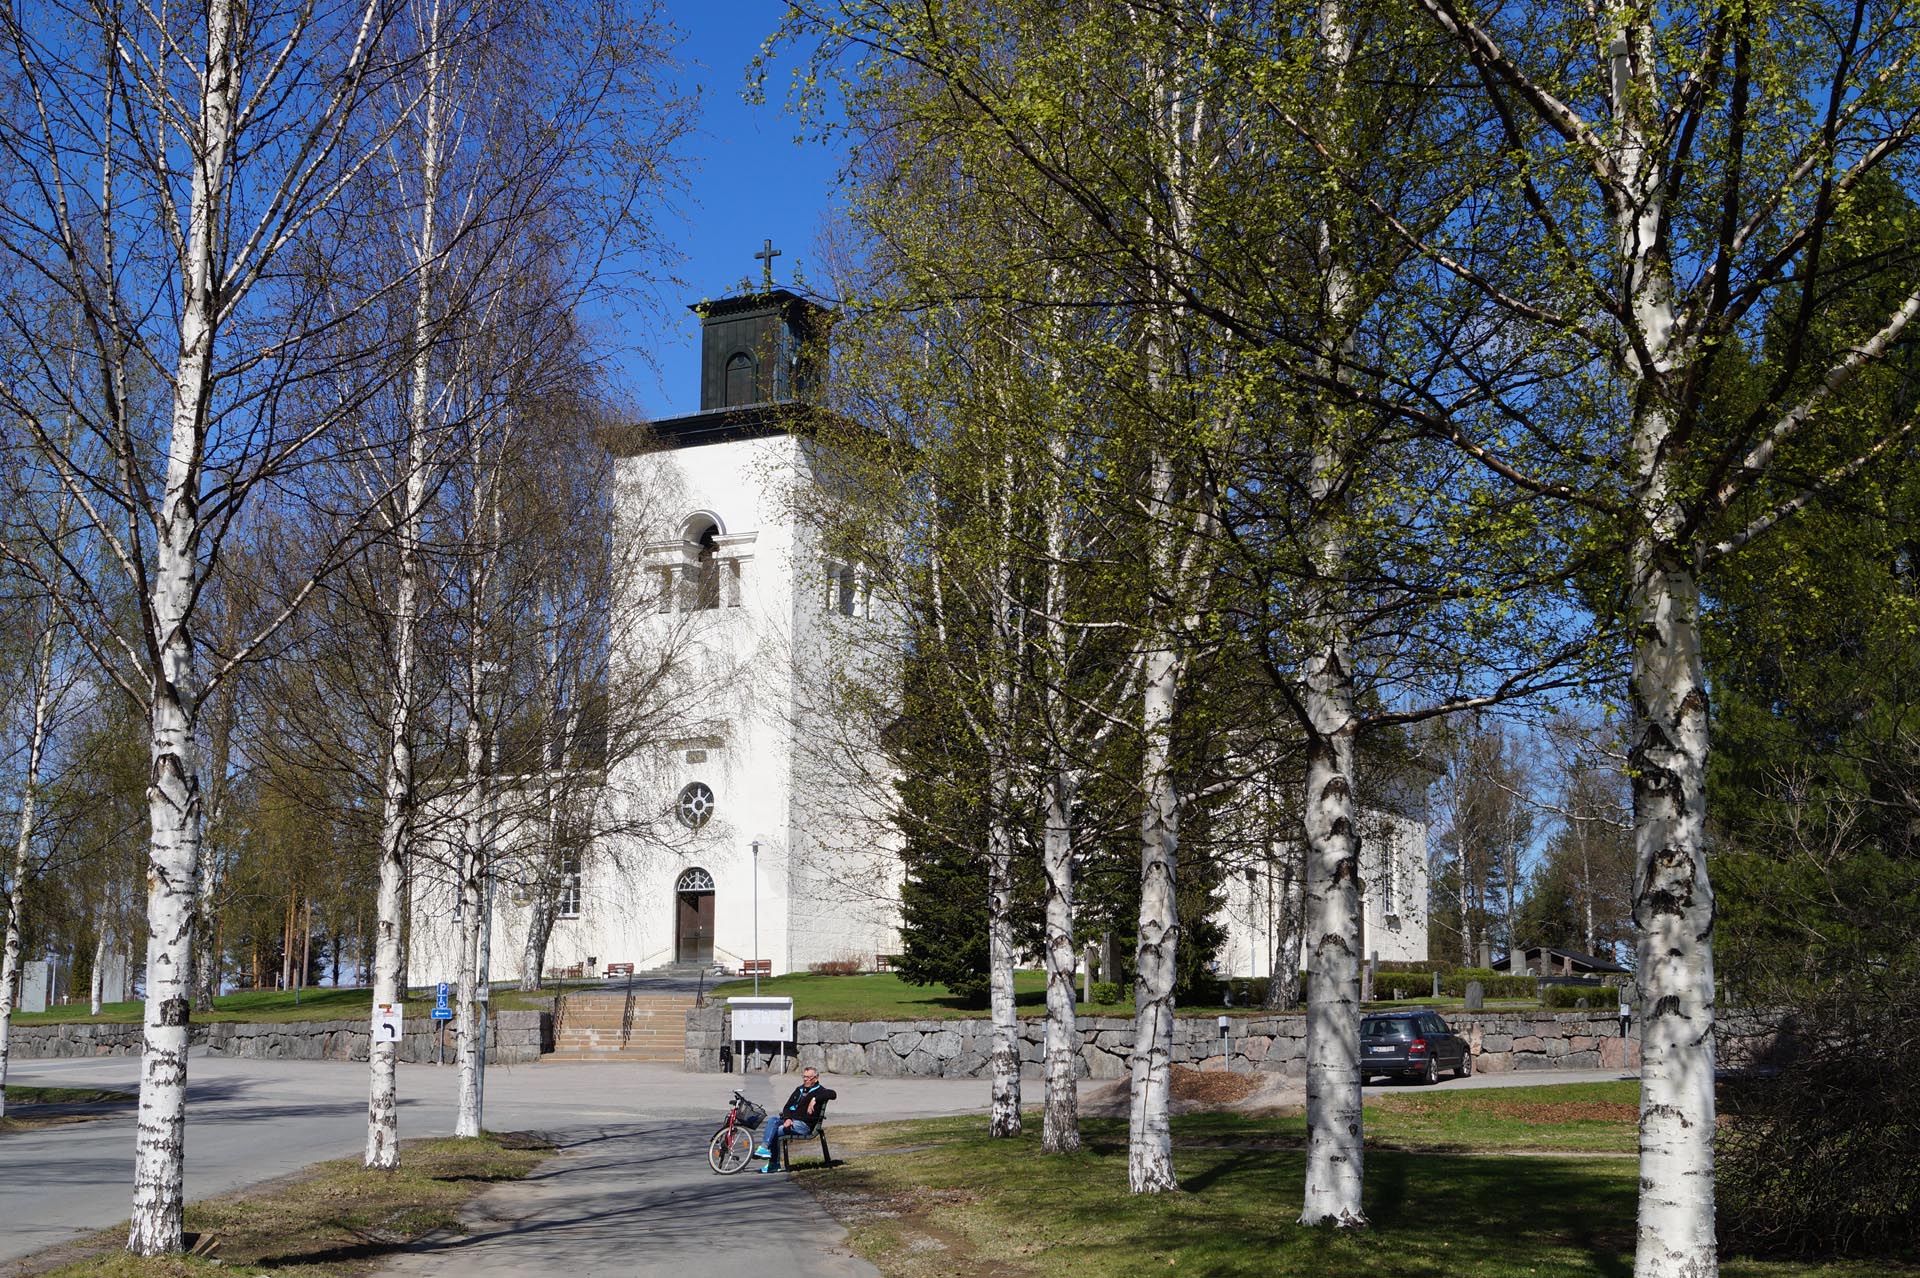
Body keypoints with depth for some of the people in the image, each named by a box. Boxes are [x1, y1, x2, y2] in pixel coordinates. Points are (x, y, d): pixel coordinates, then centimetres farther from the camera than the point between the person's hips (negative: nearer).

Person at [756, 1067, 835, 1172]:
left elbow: (832, 1094, -21)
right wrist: (787, 1118, -5)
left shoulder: (819, 1091, 1)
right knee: (772, 1119, -20)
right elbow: (787, 1107, 17)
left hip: (804, 1125, -7)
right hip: (791, 1120, 7)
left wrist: (815, 1099, -29)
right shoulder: (799, 1090, 23)